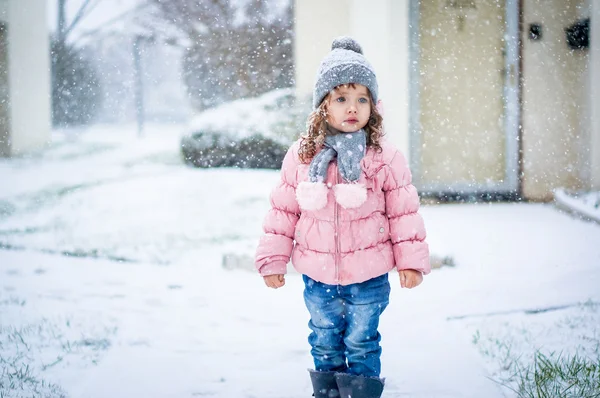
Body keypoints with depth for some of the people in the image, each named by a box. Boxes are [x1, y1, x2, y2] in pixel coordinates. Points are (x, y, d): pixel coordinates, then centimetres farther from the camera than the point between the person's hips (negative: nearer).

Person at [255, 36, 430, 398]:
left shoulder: (386, 158, -9)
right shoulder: (301, 157, -4)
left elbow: (404, 212, -4)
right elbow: (283, 210, 3)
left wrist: (411, 260, -4)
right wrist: (273, 259, 3)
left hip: (368, 278, -2)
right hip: (318, 277, 2)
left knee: (362, 344, 10)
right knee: (324, 344, 17)